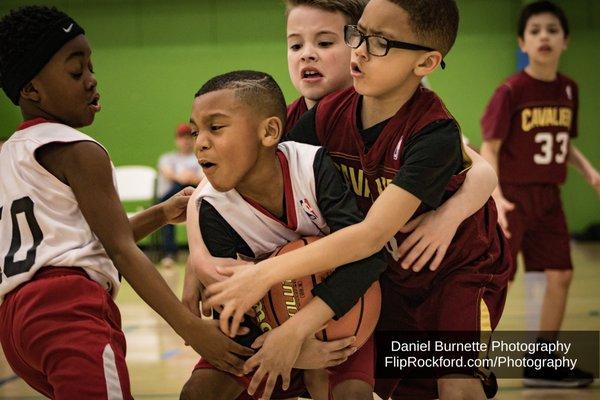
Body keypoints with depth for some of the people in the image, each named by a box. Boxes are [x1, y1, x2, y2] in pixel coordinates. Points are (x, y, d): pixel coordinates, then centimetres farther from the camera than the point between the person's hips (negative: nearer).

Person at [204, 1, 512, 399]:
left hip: (459, 270, -5)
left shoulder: (435, 134, -32)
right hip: (392, 274, 5)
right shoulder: (329, 115, -15)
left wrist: (265, 273, -43)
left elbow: (372, 234, -39)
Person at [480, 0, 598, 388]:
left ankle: (543, 366, 19)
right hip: (513, 195, -6)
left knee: (561, 276, 6)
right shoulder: (511, 90, -14)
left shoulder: (569, 89, 5)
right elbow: (489, 147, -13)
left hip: (548, 197, 6)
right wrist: (496, 197, -25)